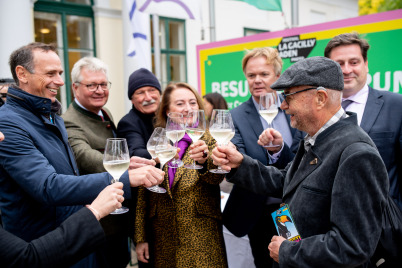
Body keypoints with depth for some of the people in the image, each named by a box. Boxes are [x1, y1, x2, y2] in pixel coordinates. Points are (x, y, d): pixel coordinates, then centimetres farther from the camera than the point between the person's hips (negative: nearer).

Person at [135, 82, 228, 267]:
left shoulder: (208, 139, -1)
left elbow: (217, 176, -20)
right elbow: (142, 195, 6)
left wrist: (204, 160, -41)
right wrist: (140, 238, 4)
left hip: (201, 237, -2)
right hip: (163, 240, 2)